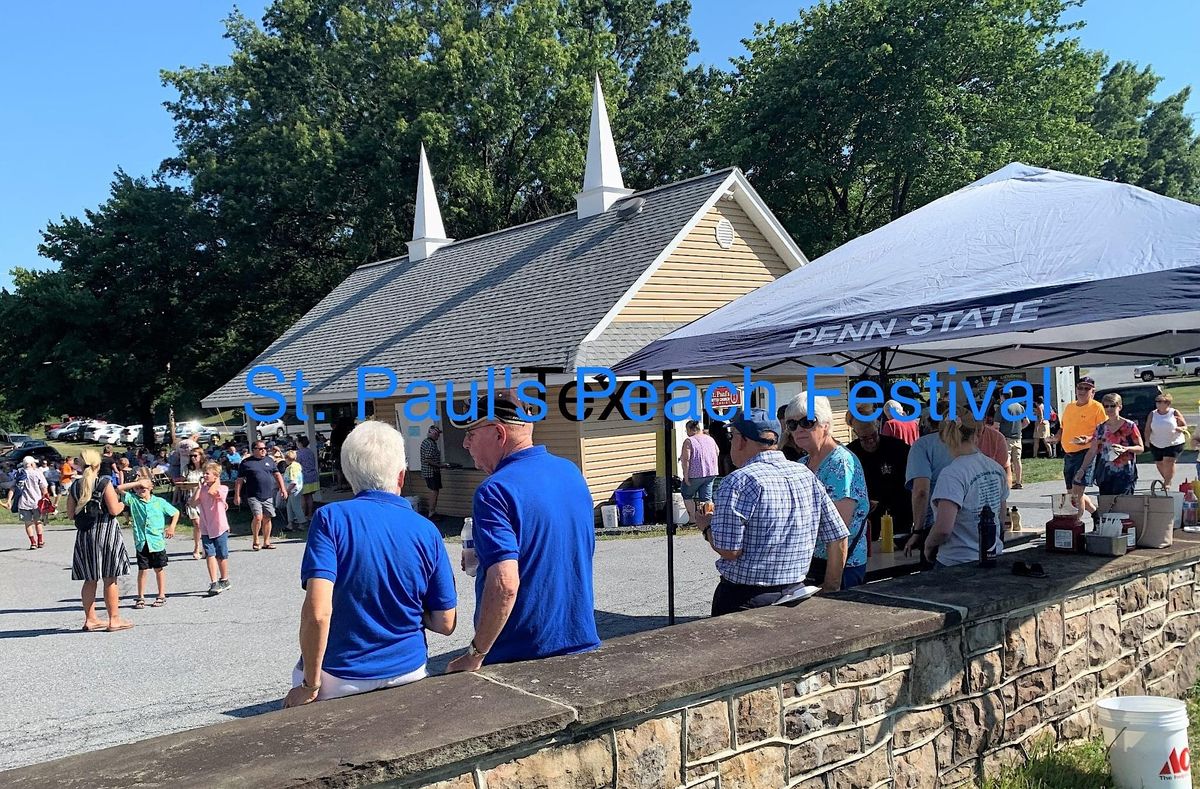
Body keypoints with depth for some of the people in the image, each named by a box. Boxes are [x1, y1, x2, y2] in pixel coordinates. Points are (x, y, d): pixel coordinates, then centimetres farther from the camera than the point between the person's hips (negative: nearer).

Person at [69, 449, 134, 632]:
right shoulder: (105, 483, -10)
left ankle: (90, 619, 17)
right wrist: (122, 504, 6)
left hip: (84, 535, 5)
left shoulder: (75, 486, 5)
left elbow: (70, 513, 7)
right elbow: (114, 510, -14)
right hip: (105, 531, -5)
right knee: (110, 579, 2)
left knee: (90, 580, 12)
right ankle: (114, 619, 6)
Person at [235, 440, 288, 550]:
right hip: (254, 496, -4)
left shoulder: (269, 461, 13)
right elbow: (239, 480, 3)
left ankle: (266, 542, 15)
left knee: (267, 518, 6)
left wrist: (283, 489, 8)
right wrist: (237, 495, 0)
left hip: (268, 496, 4)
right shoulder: (246, 463, 1)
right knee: (258, 517, -16)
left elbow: (277, 475, 17)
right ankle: (255, 540, 3)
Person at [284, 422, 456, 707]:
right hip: (407, 671, 3)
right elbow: (446, 624, 1)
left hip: (339, 678, -3)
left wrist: (310, 685, -10)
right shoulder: (427, 531, -3)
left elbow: (317, 612, -21)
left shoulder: (331, 518, -11)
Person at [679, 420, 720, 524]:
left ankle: (692, 518, 10)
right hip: (711, 473, 6)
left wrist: (685, 476, -16)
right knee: (707, 497, 11)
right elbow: (717, 453, 18)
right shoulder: (710, 439, 7)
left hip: (695, 474, -6)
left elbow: (685, 460, -19)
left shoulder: (689, 441, -13)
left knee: (687, 495, 12)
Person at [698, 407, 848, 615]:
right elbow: (839, 540, 6)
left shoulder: (739, 482, -16)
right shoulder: (807, 475, 4)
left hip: (745, 599, -6)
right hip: (795, 594, 6)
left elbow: (729, 551, -19)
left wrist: (707, 526, 0)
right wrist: (829, 591, 15)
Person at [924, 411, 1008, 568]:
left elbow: (943, 528, -25)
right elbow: (1001, 519, 15)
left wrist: (928, 545, -6)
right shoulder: (996, 468, 4)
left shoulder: (952, 475, -19)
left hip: (959, 563, -7)